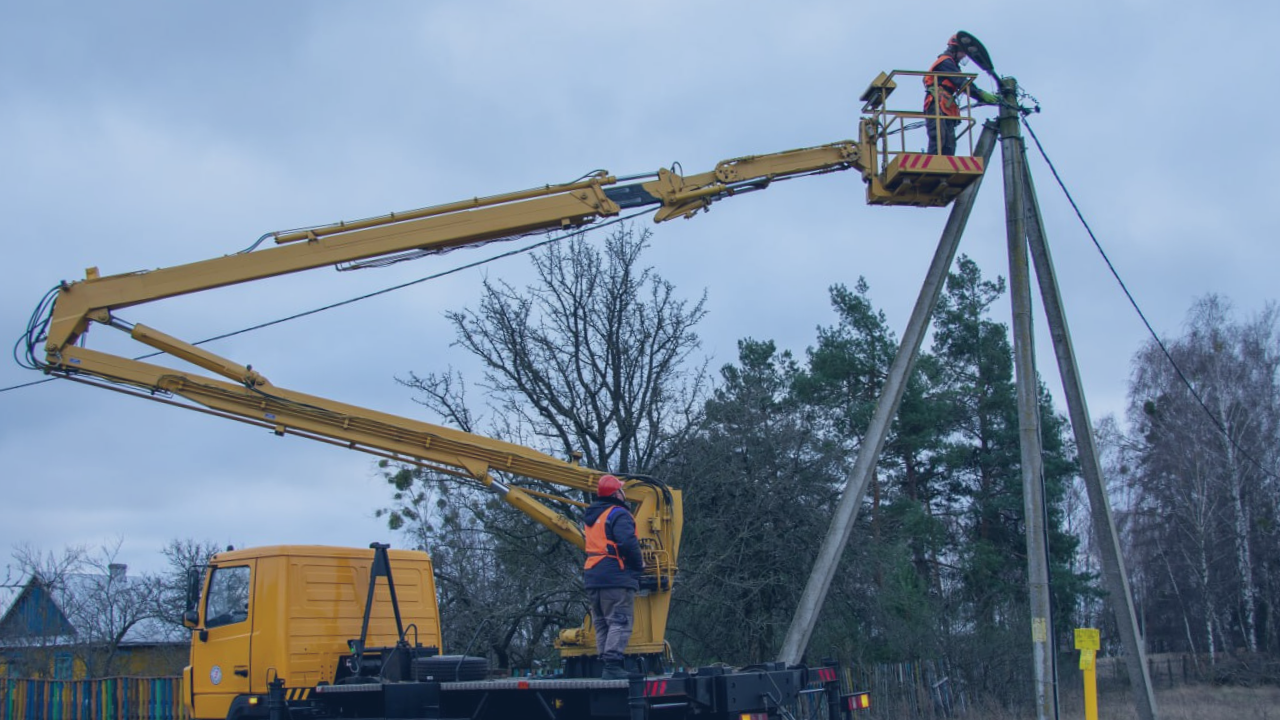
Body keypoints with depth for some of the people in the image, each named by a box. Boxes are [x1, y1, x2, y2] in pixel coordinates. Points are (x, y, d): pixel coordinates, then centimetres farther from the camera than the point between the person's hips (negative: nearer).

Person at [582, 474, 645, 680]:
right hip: (617, 577, -9)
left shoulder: (590, 516, 19)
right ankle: (612, 666, -19)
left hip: (593, 578, 9)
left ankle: (606, 665, 11)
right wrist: (639, 564, -6)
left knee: (602, 624, 12)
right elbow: (628, 543, -22)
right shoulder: (618, 514, -10)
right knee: (619, 623, -10)